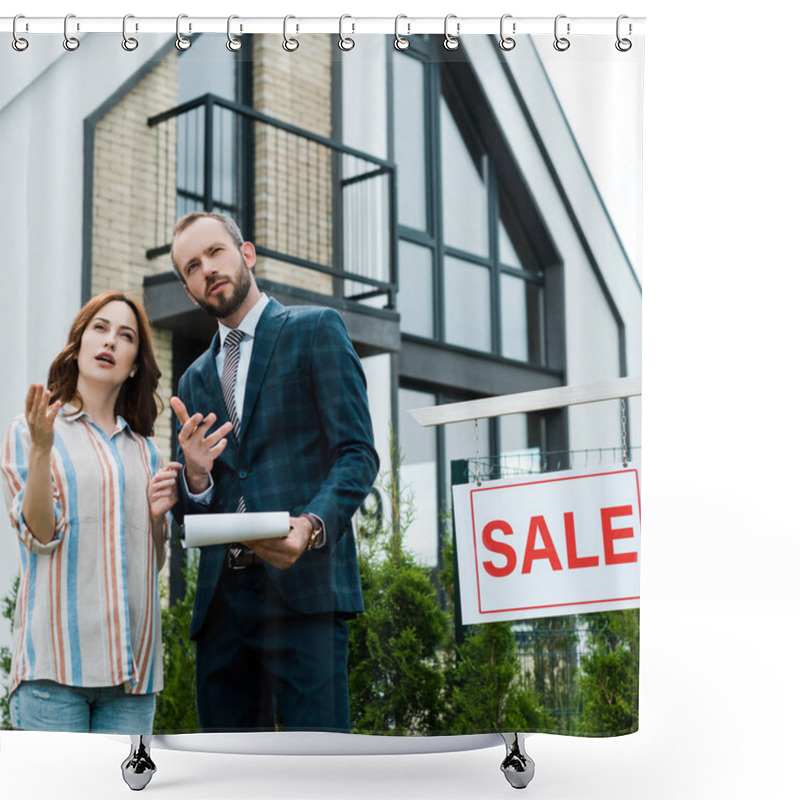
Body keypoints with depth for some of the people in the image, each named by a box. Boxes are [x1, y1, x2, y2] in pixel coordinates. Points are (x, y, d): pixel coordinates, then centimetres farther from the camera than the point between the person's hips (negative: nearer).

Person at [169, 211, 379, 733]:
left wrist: (312, 524, -22)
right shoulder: (195, 380, 23)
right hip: (222, 596, 6)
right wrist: (196, 477, -3)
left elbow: (358, 454, -3)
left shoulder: (316, 330, 7)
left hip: (303, 588, -5)